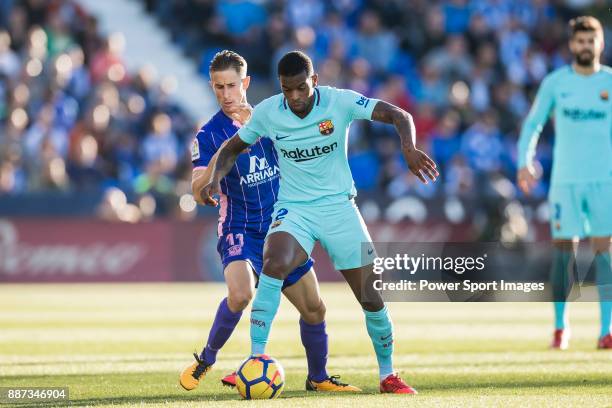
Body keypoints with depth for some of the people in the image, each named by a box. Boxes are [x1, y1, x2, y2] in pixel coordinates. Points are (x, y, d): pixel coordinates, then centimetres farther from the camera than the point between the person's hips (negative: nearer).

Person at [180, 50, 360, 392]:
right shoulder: (209, 135, -7)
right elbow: (198, 192, -17)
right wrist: (219, 157, -32)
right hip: (240, 232, -4)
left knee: (314, 309, 4)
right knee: (240, 294, -32)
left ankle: (319, 377, 26)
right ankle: (207, 359, -10)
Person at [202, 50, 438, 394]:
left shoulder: (340, 101, -13)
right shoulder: (267, 112, -7)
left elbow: (399, 115, -18)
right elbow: (233, 147, 9)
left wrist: (409, 148, -38)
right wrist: (217, 178, -10)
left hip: (339, 207, 0)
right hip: (293, 209, 0)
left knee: (371, 297, -1)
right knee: (274, 265, -32)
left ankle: (388, 374, 22)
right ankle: (255, 362, -30)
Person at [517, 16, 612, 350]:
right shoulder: (555, 82, 4)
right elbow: (533, 124, 11)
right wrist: (524, 161, -2)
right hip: (565, 180, 0)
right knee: (563, 250, 0)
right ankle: (560, 326, 15)